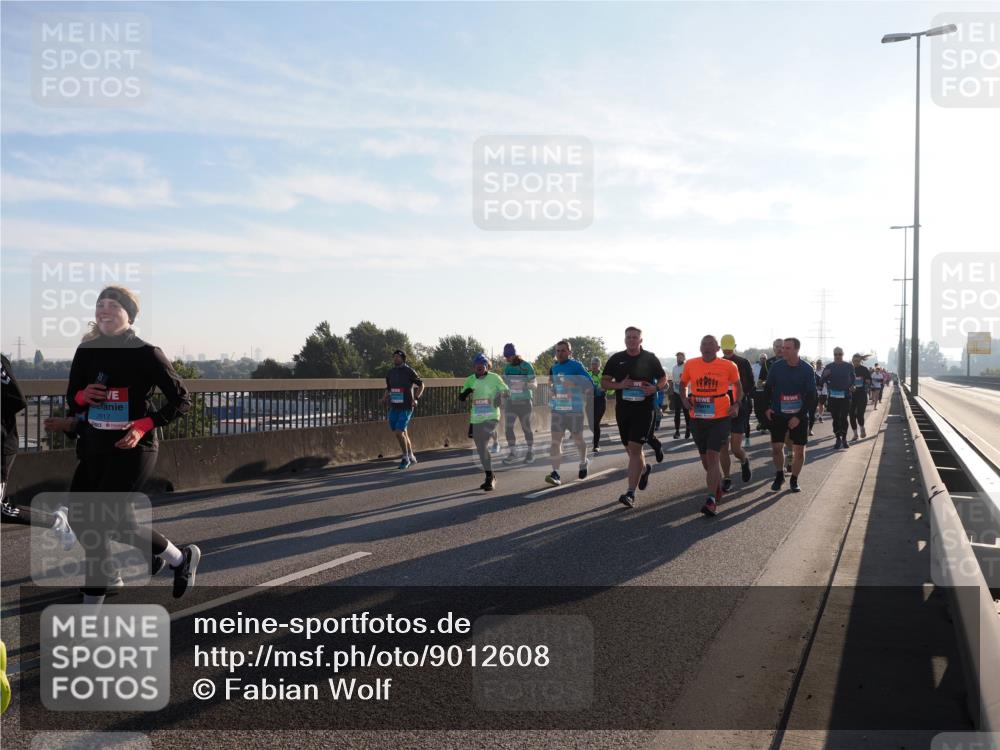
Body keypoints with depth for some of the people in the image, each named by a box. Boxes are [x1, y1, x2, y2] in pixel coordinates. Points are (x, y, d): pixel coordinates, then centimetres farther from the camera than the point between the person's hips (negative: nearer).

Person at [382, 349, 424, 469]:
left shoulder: (410, 371, -8)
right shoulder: (390, 373, 7)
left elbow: (421, 385, 2)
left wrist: (416, 399, -12)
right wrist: (385, 398, -1)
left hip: (406, 408, -6)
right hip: (394, 408, 6)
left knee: (399, 433, -15)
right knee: (402, 433, 11)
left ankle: (405, 458, 4)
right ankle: (411, 457, 28)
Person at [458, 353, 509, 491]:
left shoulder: (494, 378, -5)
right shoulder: (470, 380, 6)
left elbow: (506, 390, 4)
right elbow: (461, 398, 6)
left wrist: (500, 394, -18)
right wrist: (466, 393, -16)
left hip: (491, 417, -5)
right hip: (475, 419, 6)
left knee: (483, 447, -19)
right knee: (481, 450, 13)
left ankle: (489, 478, -12)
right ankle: (490, 478, 28)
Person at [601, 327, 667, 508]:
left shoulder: (650, 358, 1)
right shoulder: (616, 359, 5)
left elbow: (663, 378, 11)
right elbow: (604, 382, 6)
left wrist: (655, 387, -11)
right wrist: (620, 385, -14)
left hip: (644, 409, -4)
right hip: (622, 409, 4)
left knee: (635, 448, -13)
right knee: (630, 448, 16)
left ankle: (630, 493, -13)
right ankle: (644, 469, 49)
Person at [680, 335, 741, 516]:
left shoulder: (728, 366, -4)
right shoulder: (690, 364, 1)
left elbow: (737, 385, 12)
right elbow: (683, 384, 17)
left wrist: (736, 404, -1)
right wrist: (684, 399, 0)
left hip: (720, 417, -4)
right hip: (697, 418, 4)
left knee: (713, 456, -13)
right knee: (705, 457, 14)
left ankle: (712, 500, -13)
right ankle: (717, 486, 40)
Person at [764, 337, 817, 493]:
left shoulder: (808, 370, -8)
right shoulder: (776, 367, -5)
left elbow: (811, 395, -7)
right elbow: (768, 388, 7)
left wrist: (799, 416, -14)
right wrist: (768, 407, -5)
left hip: (799, 416, -1)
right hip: (778, 414, 1)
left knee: (799, 450, 2)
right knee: (776, 447, -4)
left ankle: (794, 480, 20)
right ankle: (779, 475, 19)